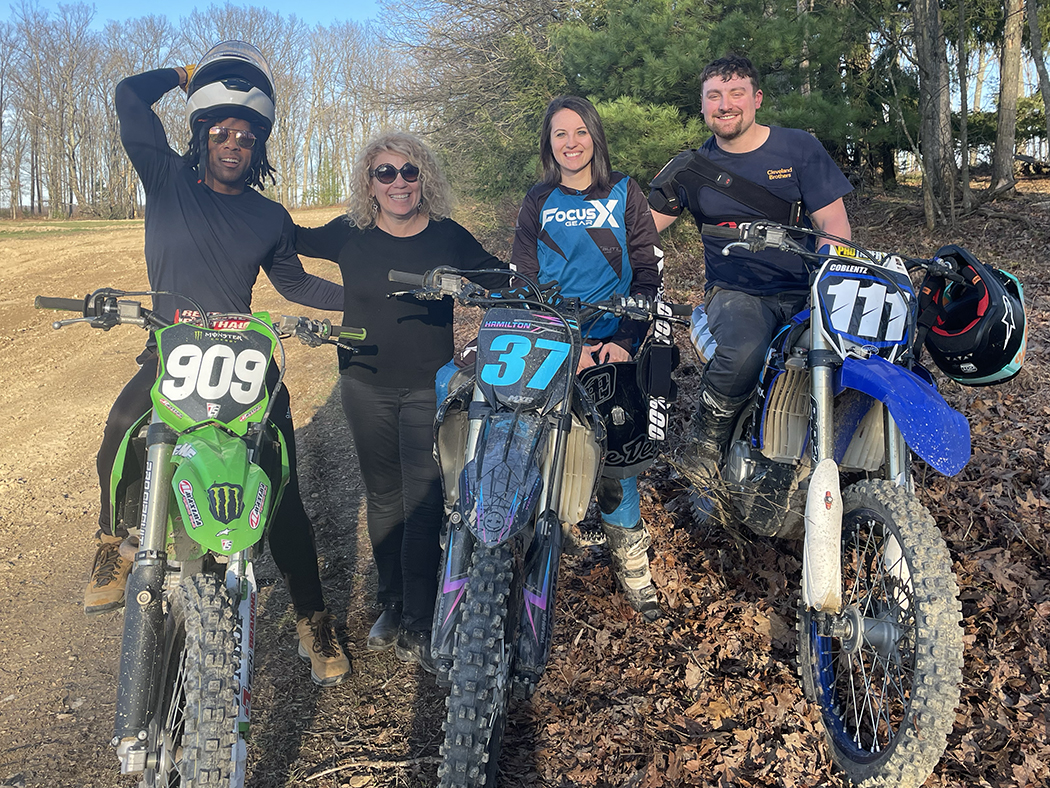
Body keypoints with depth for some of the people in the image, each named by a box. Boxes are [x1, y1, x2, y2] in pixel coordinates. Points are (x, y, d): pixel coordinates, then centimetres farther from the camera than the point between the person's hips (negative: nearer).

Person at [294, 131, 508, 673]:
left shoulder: (448, 237, -1)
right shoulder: (349, 235, 1)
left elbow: (503, 281, 7)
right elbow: (288, 238, 14)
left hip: (429, 387, -1)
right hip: (366, 386, 2)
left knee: (424, 502, -5)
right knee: (384, 498, 13)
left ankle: (417, 625, 6)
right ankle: (390, 604, 29)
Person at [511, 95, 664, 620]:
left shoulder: (624, 193, 10)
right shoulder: (537, 203, 14)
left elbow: (648, 270, 4)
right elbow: (523, 281, 6)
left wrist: (625, 341, -11)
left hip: (614, 344, -1)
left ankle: (629, 557, -2)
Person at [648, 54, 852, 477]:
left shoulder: (798, 148, 6)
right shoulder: (692, 167, 9)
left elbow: (833, 222, 0)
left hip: (805, 288, 2)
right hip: (735, 293, -1)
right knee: (744, 350, -36)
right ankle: (707, 436, -9)